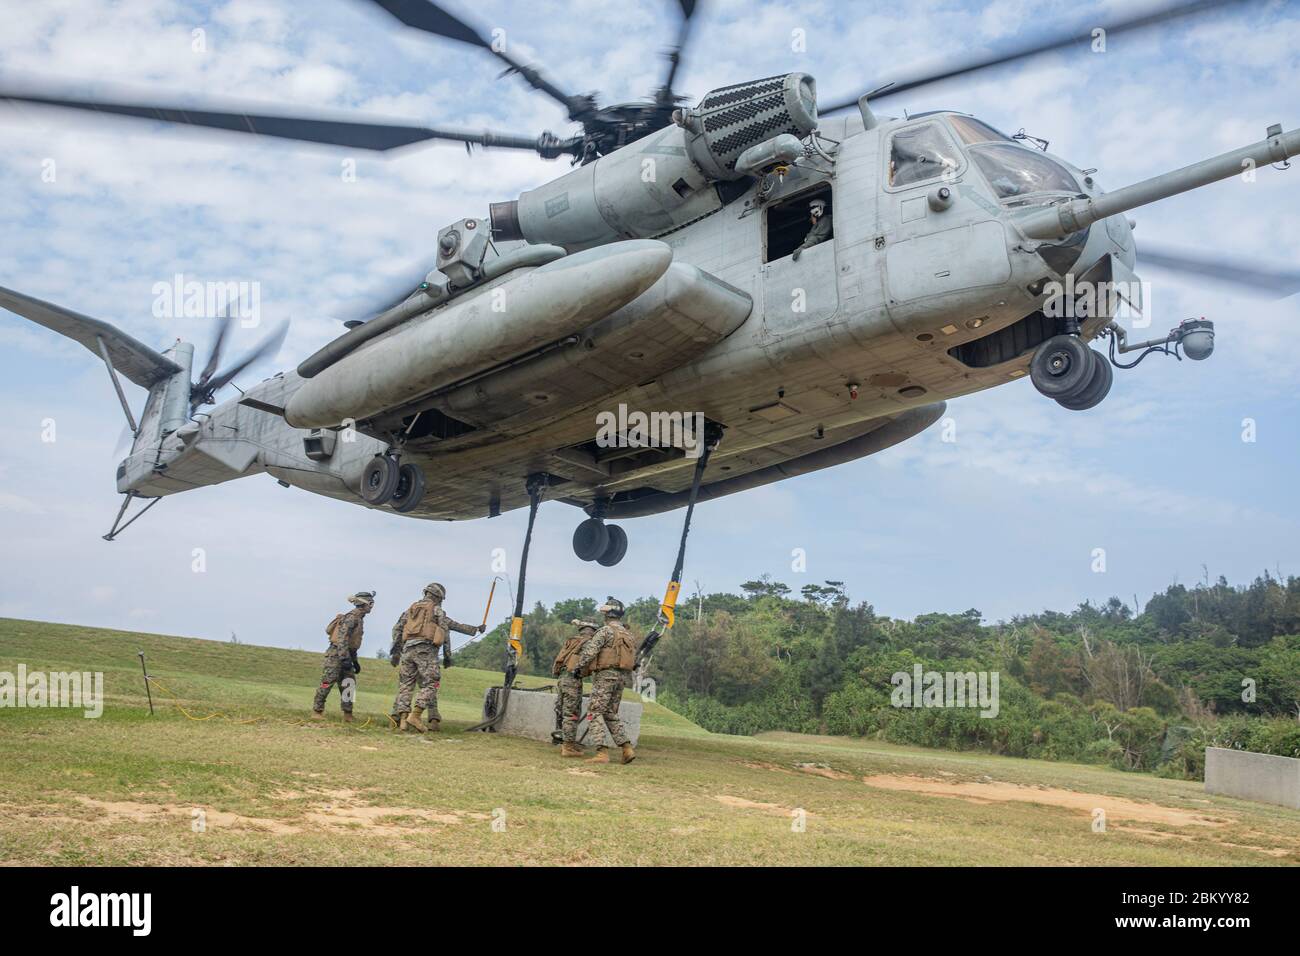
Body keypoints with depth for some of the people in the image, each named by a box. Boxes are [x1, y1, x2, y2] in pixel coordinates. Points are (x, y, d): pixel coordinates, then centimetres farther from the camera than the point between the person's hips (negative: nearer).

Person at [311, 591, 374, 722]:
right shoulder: (352, 617, -14)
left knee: (349, 684, 4)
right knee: (327, 683, -6)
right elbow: (343, 638, -24)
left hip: (345, 655, 10)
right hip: (336, 654, -10)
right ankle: (317, 711, 0)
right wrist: (344, 658, -29)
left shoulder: (358, 618, 17)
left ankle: (347, 715, 4)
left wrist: (355, 661, 27)